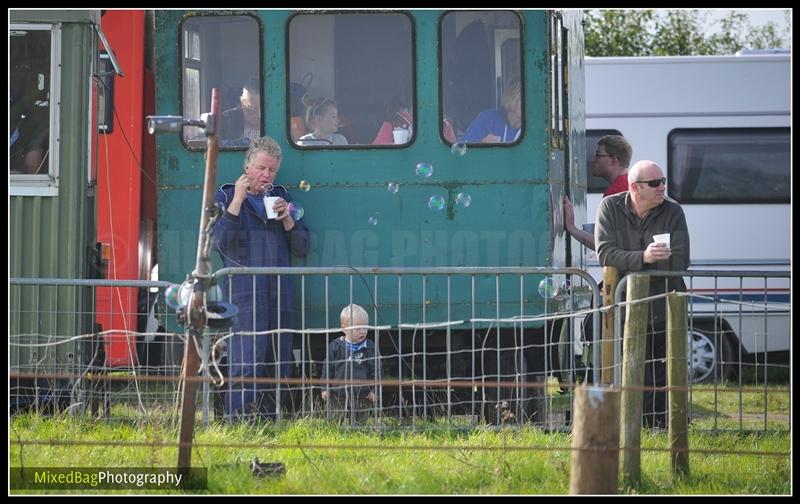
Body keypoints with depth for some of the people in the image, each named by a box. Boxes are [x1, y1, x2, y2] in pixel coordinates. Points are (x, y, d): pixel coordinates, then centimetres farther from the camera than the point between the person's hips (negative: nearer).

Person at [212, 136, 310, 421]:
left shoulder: (281, 197, 19)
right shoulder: (227, 197, 8)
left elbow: (301, 248, 14)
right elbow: (221, 242, -8)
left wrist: (287, 218, -2)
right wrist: (237, 200, -11)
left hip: (280, 291, 5)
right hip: (244, 291, -5)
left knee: (278, 362, 4)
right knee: (246, 360, -14)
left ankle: (269, 418, 10)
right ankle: (238, 417, -15)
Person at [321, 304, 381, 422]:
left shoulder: (370, 347, 0)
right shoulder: (335, 347, -1)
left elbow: (375, 370, 5)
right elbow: (328, 368, 4)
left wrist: (374, 390, 1)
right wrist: (325, 388, 2)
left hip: (362, 397, 0)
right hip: (339, 396, 0)